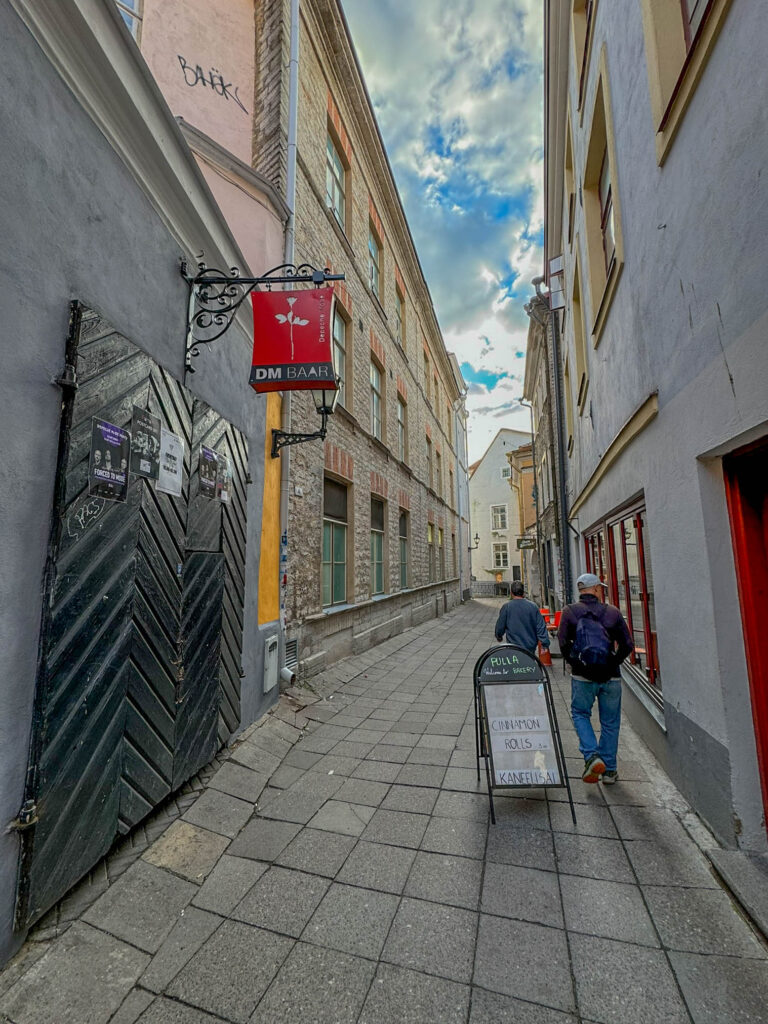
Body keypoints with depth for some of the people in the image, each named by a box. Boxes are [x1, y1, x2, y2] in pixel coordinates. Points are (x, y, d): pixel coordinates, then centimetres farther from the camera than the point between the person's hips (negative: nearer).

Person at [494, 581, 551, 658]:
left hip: (514, 648, -3)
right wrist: (545, 644, 8)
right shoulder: (533, 606, -3)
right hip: (531, 647, 3)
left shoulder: (506, 607, -10)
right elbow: (541, 627, 0)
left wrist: (499, 636, 19)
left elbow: (500, 627, -2)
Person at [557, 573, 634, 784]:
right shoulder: (613, 612, 2)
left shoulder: (570, 611, -2)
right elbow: (628, 645, 1)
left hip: (582, 676, -1)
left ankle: (592, 756, -1)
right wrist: (613, 662, 14)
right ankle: (609, 770, 23)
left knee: (580, 714, 17)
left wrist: (573, 662, 7)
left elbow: (563, 642, -8)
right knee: (610, 722, 15)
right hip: (611, 677, 2)